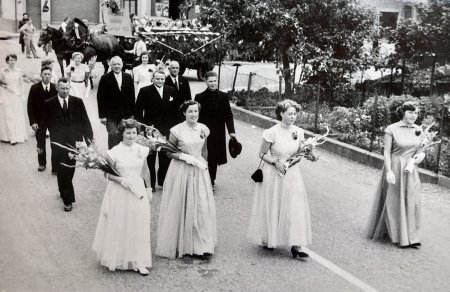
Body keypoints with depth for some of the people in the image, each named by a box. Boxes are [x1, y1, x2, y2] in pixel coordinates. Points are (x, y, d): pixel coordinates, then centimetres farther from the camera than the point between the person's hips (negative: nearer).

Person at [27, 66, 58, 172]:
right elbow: (30, 105, -5)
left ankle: (55, 167, 6)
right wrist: (32, 121, -12)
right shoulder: (34, 88, -7)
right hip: (39, 120, 1)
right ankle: (42, 163, 34)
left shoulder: (55, 88, -7)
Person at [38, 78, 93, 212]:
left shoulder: (77, 102, 0)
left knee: (70, 169, 11)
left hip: (74, 142, 2)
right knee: (62, 171, -1)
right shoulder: (49, 104, -2)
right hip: (58, 144, -1)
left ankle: (63, 191, 36)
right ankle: (68, 200, 9)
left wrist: (89, 138, -5)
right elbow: (44, 125, 1)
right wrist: (40, 144, 3)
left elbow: (85, 121, 2)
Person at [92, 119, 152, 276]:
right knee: (118, 226, 6)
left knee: (139, 226, 7)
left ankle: (139, 261, 17)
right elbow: (107, 174, -5)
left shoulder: (143, 150, 0)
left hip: (138, 191, 3)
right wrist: (121, 179, -22)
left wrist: (147, 190, 10)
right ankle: (117, 259, 25)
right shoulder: (114, 152, -11)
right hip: (119, 192, -3)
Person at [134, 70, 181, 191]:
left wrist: (175, 126, 3)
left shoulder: (171, 91, 6)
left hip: (167, 130, 3)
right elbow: (138, 111, -4)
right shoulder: (145, 91, -4)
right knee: (150, 157, 8)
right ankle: (150, 183, 19)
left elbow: (176, 110, 9)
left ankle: (163, 181, 23)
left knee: (166, 158, 8)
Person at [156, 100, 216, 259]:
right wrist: (185, 156, -16)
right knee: (180, 208, 3)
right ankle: (179, 245, 16)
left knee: (201, 207, 2)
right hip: (181, 171, -3)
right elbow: (169, 152, -5)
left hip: (199, 171, 4)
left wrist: (203, 163, 5)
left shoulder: (203, 129, 3)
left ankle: (201, 246, 11)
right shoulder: (177, 130, -9)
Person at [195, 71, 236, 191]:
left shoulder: (223, 96, 3)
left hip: (218, 133, 2)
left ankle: (212, 181, 26)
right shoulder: (200, 97, -2)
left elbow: (228, 115, 2)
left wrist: (231, 131, -7)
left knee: (214, 158, 9)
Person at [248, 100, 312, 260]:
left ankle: (295, 245, 3)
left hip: (292, 174, 4)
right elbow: (262, 154, -5)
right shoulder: (272, 132, -14)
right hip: (273, 174, -3)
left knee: (295, 208, -1)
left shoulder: (298, 132, -1)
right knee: (271, 208, 9)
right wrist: (276, 161, -19)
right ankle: (267, 240, 29)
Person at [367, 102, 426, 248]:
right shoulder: (391, 129, -11)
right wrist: (389, 171, -18)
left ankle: (410, 236, 9)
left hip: (411, 170, 4)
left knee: (411, 201, 1)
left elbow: (419, 148, 16)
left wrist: (421, 154, -7)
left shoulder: (418, 130, 4)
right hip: (395, 168, -4)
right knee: (393, 201, 5)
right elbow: (386, 152, -11)